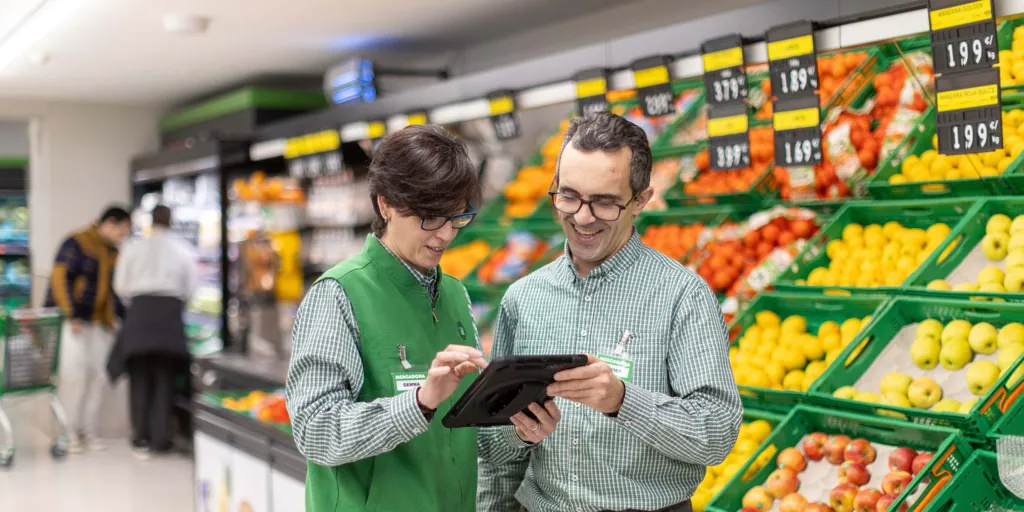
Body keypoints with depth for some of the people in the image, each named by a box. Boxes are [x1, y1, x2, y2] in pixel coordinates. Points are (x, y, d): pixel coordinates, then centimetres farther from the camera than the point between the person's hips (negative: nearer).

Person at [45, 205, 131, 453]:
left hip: (101, 323, 7)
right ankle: (70, 433, -2)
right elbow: (60, 278, -11)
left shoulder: (113, 255, 18)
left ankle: (88, 431, 10)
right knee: (74, 375, -10)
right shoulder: (76, 244, -4)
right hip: (74, 321, -7)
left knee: (98, 375, 2)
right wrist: (71, 314, -18)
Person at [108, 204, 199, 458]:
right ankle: (160, 438, 6)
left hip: (141, 307, 0)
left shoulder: (133, 248, 7)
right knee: (164, 377, 7)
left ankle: (141, 438, 5)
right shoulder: (183, 249, 7)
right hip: (170, 309, 0)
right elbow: (191, 287, 6)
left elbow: (121, 287, 5)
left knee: (140, 377, 6)